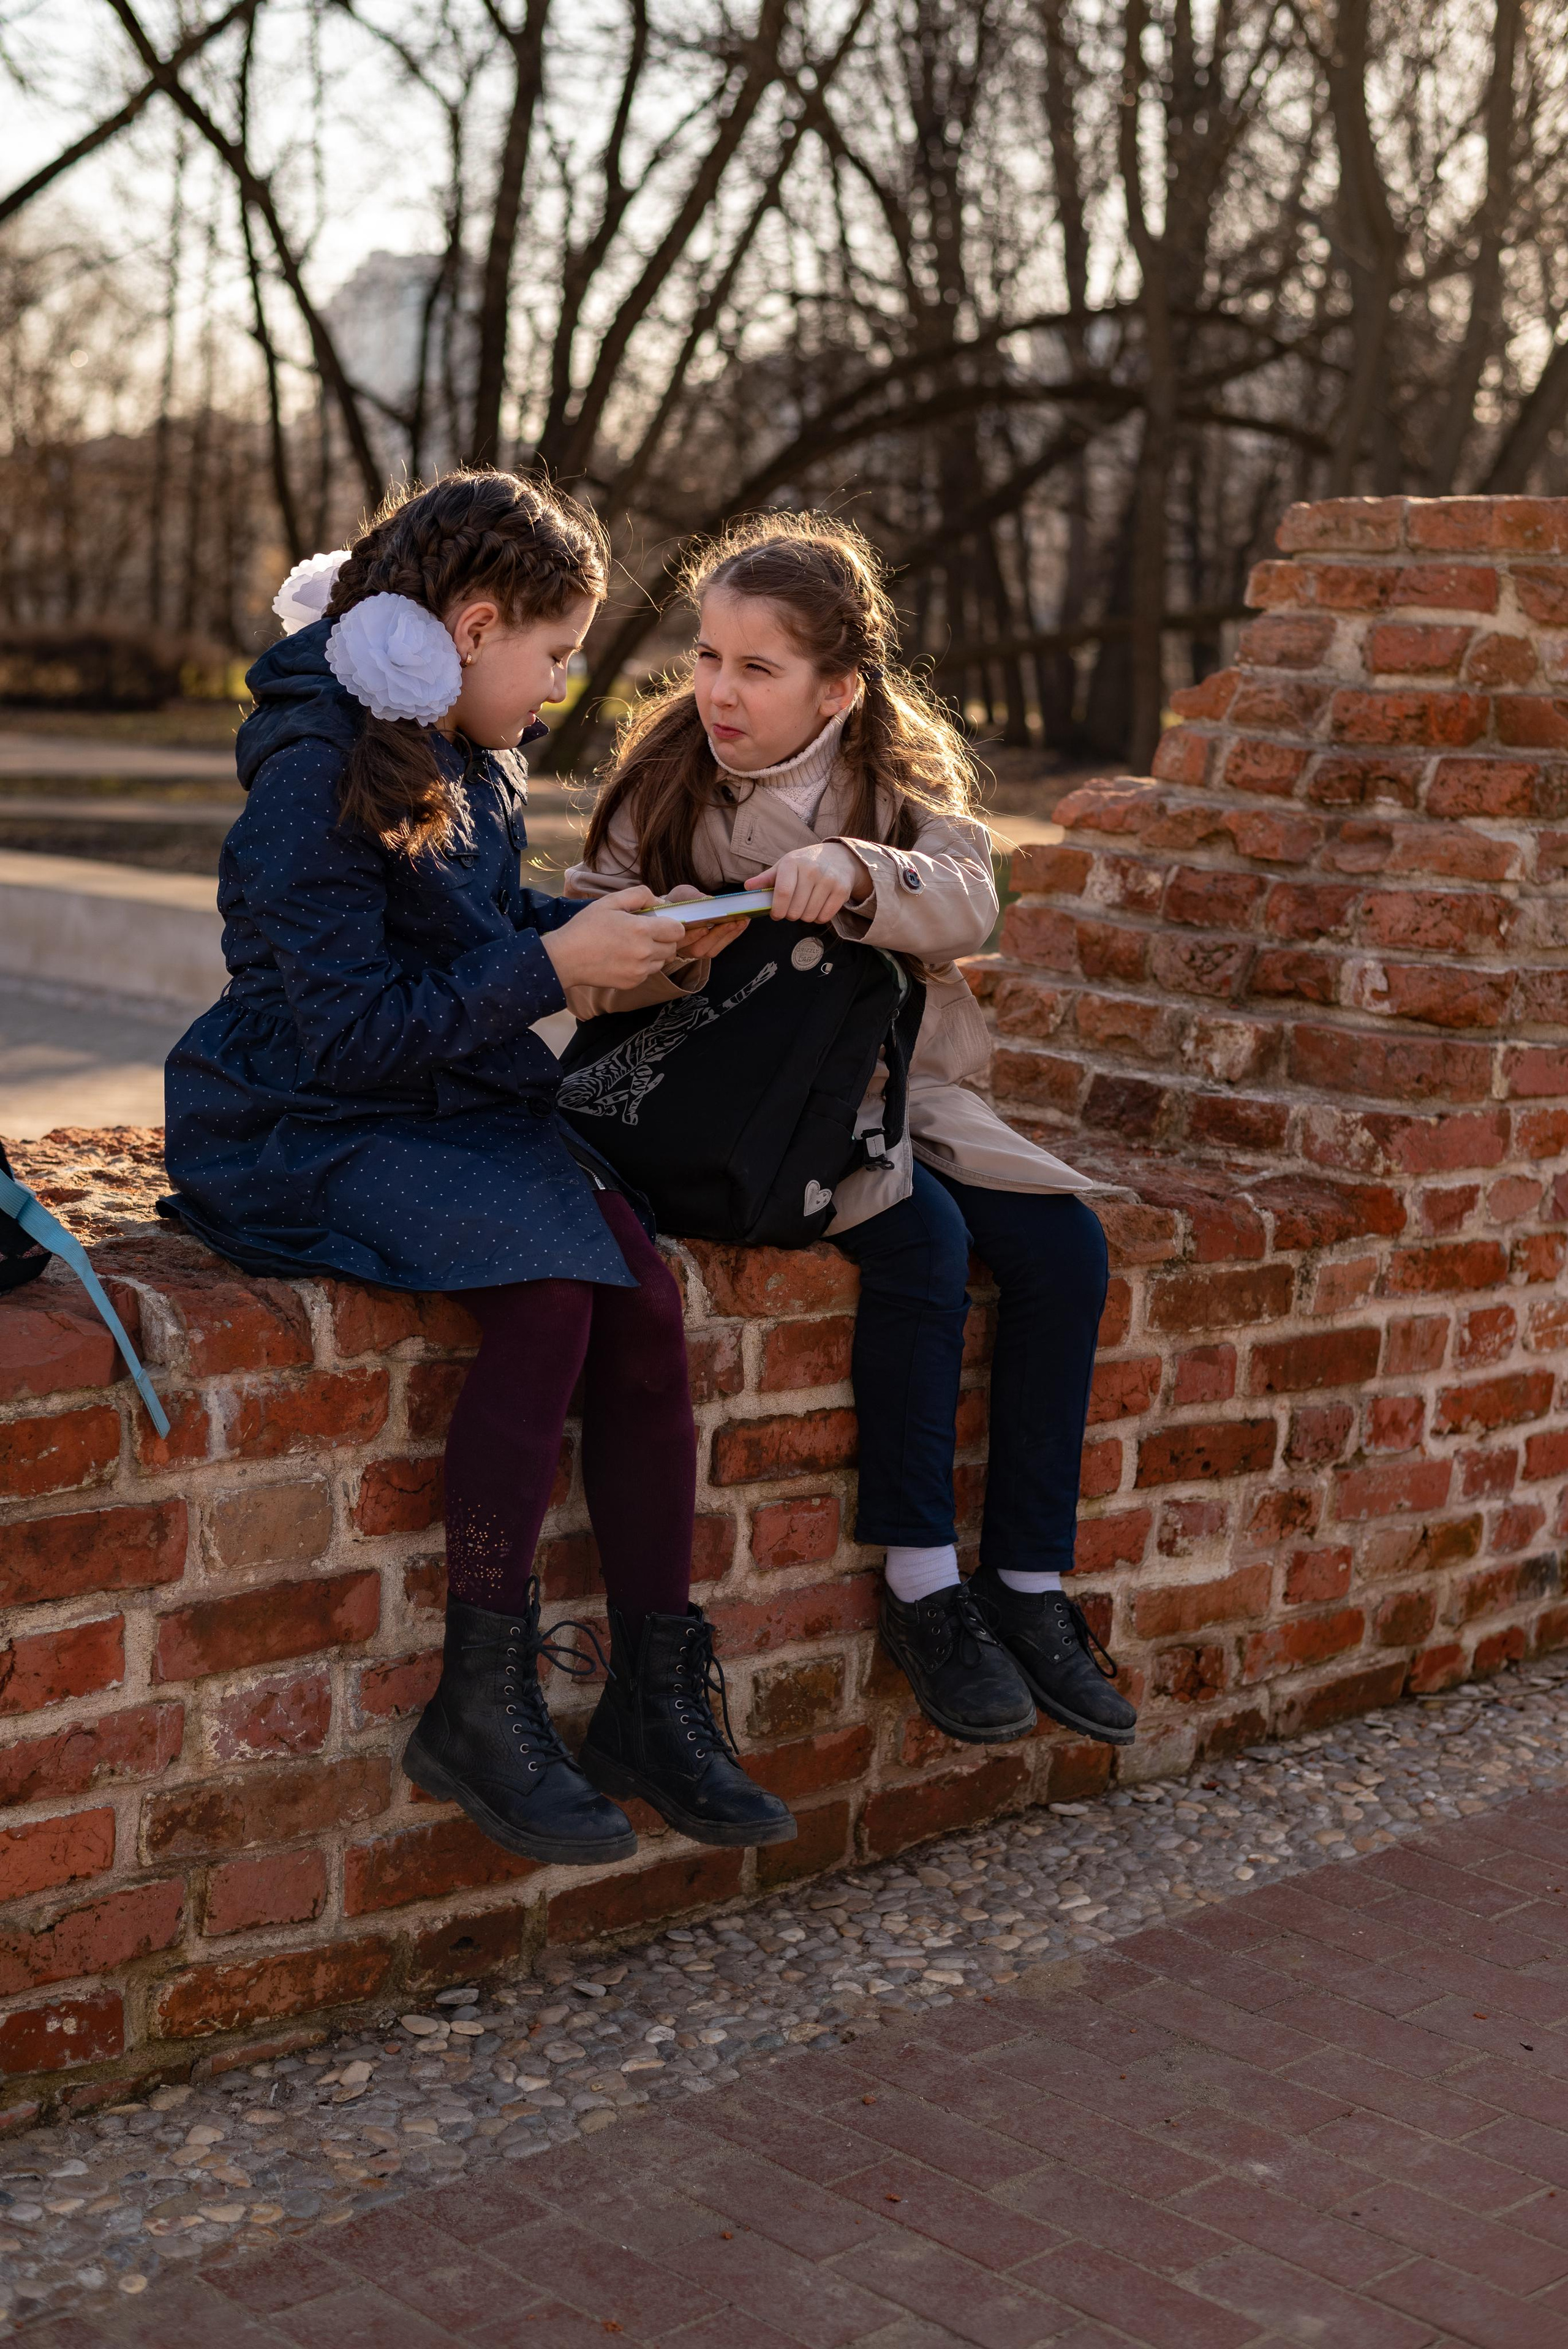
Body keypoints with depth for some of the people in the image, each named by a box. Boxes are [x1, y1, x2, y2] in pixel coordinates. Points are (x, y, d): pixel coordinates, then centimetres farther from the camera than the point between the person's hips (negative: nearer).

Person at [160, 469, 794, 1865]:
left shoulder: (477, 768, 10)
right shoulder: (321, 779, -16)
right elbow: (352, 1029, -20)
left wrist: (612, 926, 5)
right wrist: (556, 964, -18)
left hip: (464, 1103, 8)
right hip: (307, 1133, -7)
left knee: (644, 1293, -17)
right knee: (551, 1287, -30)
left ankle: (656, 1702, -9)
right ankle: (481, 1709, -19)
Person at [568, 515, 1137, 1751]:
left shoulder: (902, 774, 1)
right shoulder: (665, 773, 0)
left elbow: (967, 901, -18)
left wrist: (854, 874, -39)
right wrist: (664, 947, -25)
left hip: (891, 1081, 4)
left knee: (1064, 1245, -17)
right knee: (923, 1236, -30)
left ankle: (1030, 1586, -8)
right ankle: (924, 1587, -20)